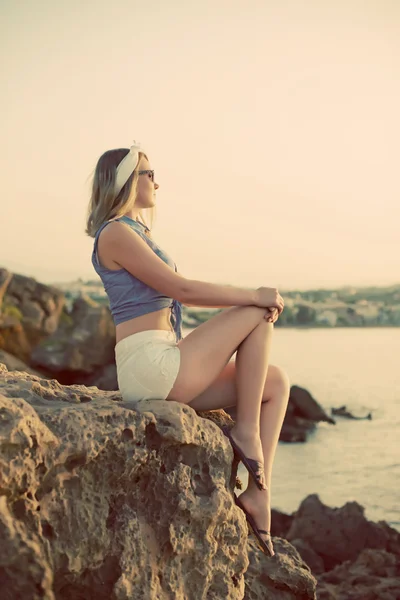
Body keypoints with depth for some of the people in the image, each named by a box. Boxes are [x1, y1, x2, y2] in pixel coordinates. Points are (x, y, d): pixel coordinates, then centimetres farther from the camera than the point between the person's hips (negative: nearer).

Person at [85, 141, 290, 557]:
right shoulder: (115, 233, -9)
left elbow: (181, 295, 18)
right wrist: (257, 297, -8)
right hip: (150, 367, -9)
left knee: (277, 382, 4)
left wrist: (252, 300, 5)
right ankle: (245, 430, 0)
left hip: (162, 368, 9)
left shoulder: (138, 234, 22)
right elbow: (183, 289, -15)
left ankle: (259, 490, 0)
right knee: (259, 315, -5)